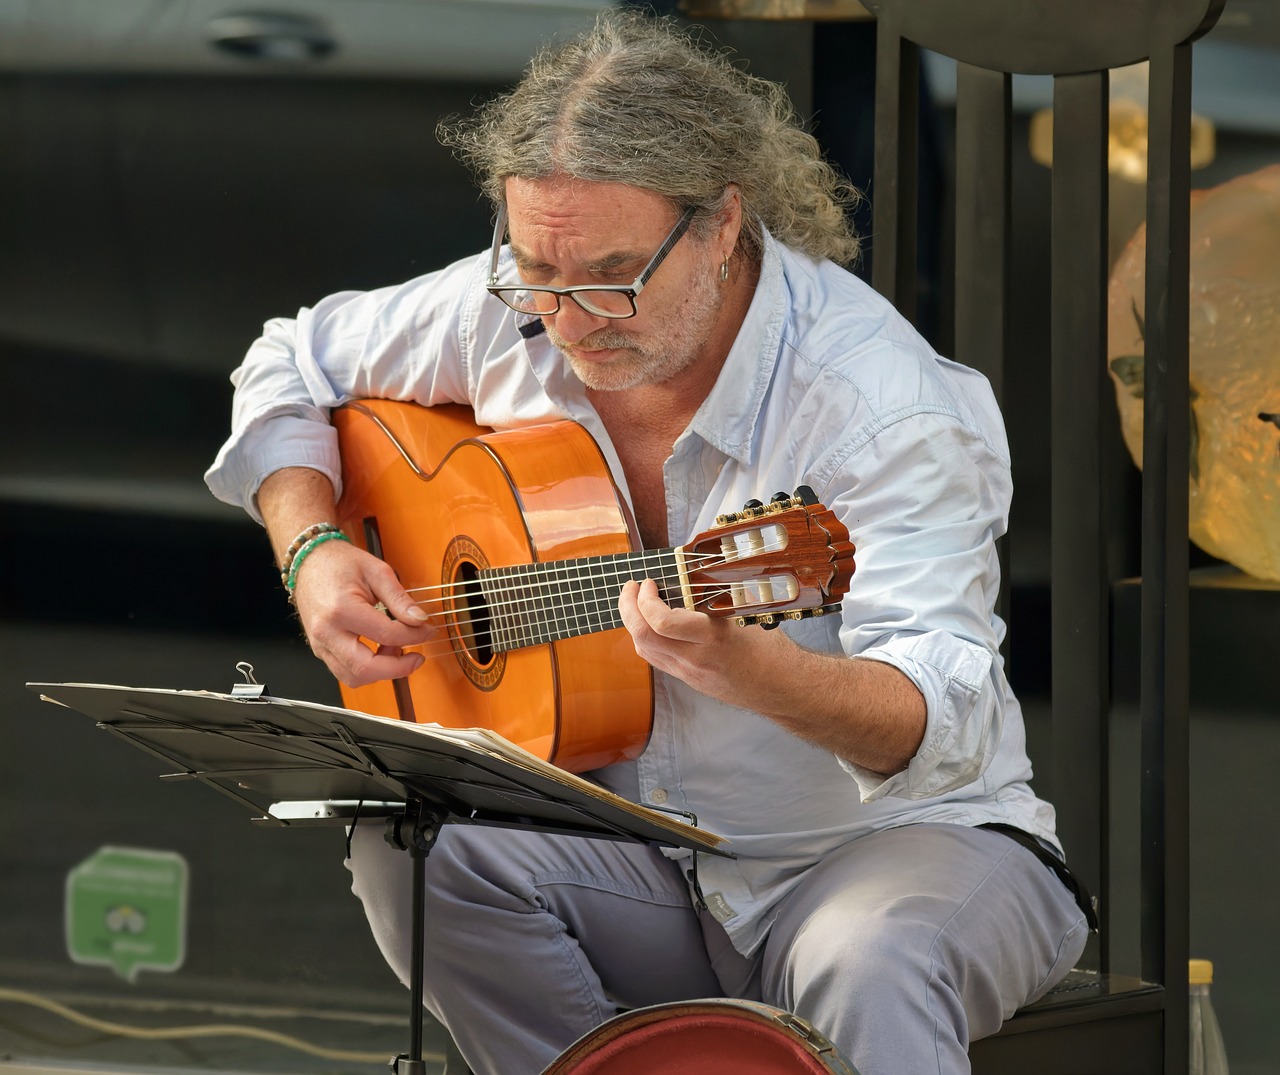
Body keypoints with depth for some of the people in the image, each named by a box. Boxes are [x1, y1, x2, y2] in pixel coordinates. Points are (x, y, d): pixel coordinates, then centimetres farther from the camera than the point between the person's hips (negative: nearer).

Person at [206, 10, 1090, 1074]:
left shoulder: (888, 408, -23)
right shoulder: (512, 311, -4)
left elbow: (942, 726, -32)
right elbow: (289, 370, 15)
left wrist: (745, 667, -52)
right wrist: (313, 553, -4)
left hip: (891, 836, -6)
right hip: (636, 845, 6)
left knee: (871, 959, -40)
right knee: (410, 845, -24)